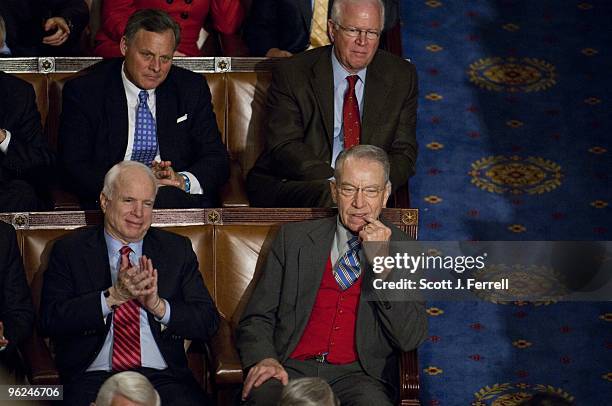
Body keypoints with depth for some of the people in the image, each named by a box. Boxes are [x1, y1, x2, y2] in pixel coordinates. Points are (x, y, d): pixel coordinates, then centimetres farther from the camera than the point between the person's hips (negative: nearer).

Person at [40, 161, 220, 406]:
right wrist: (112, 296, -12)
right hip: (93, 377, -1)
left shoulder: (177, 250, 14)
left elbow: (209, 323, 7)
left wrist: (158, 305, -10)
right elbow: (49, 320, -3)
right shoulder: (69, 250, 9)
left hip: (163, 376, 2)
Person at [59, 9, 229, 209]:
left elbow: (217, 160, 7)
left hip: (179, 195, 2)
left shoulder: (192, 89, 10)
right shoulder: (83, 92, 2)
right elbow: (74, 169, -5)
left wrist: (183, 180, -14)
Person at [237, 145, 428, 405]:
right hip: (291, 368, 1)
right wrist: (264, 359, -11)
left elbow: (410, 339, -1)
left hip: (358, 375, -1)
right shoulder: (293, 238, 14)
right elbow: (256, 319, 11)